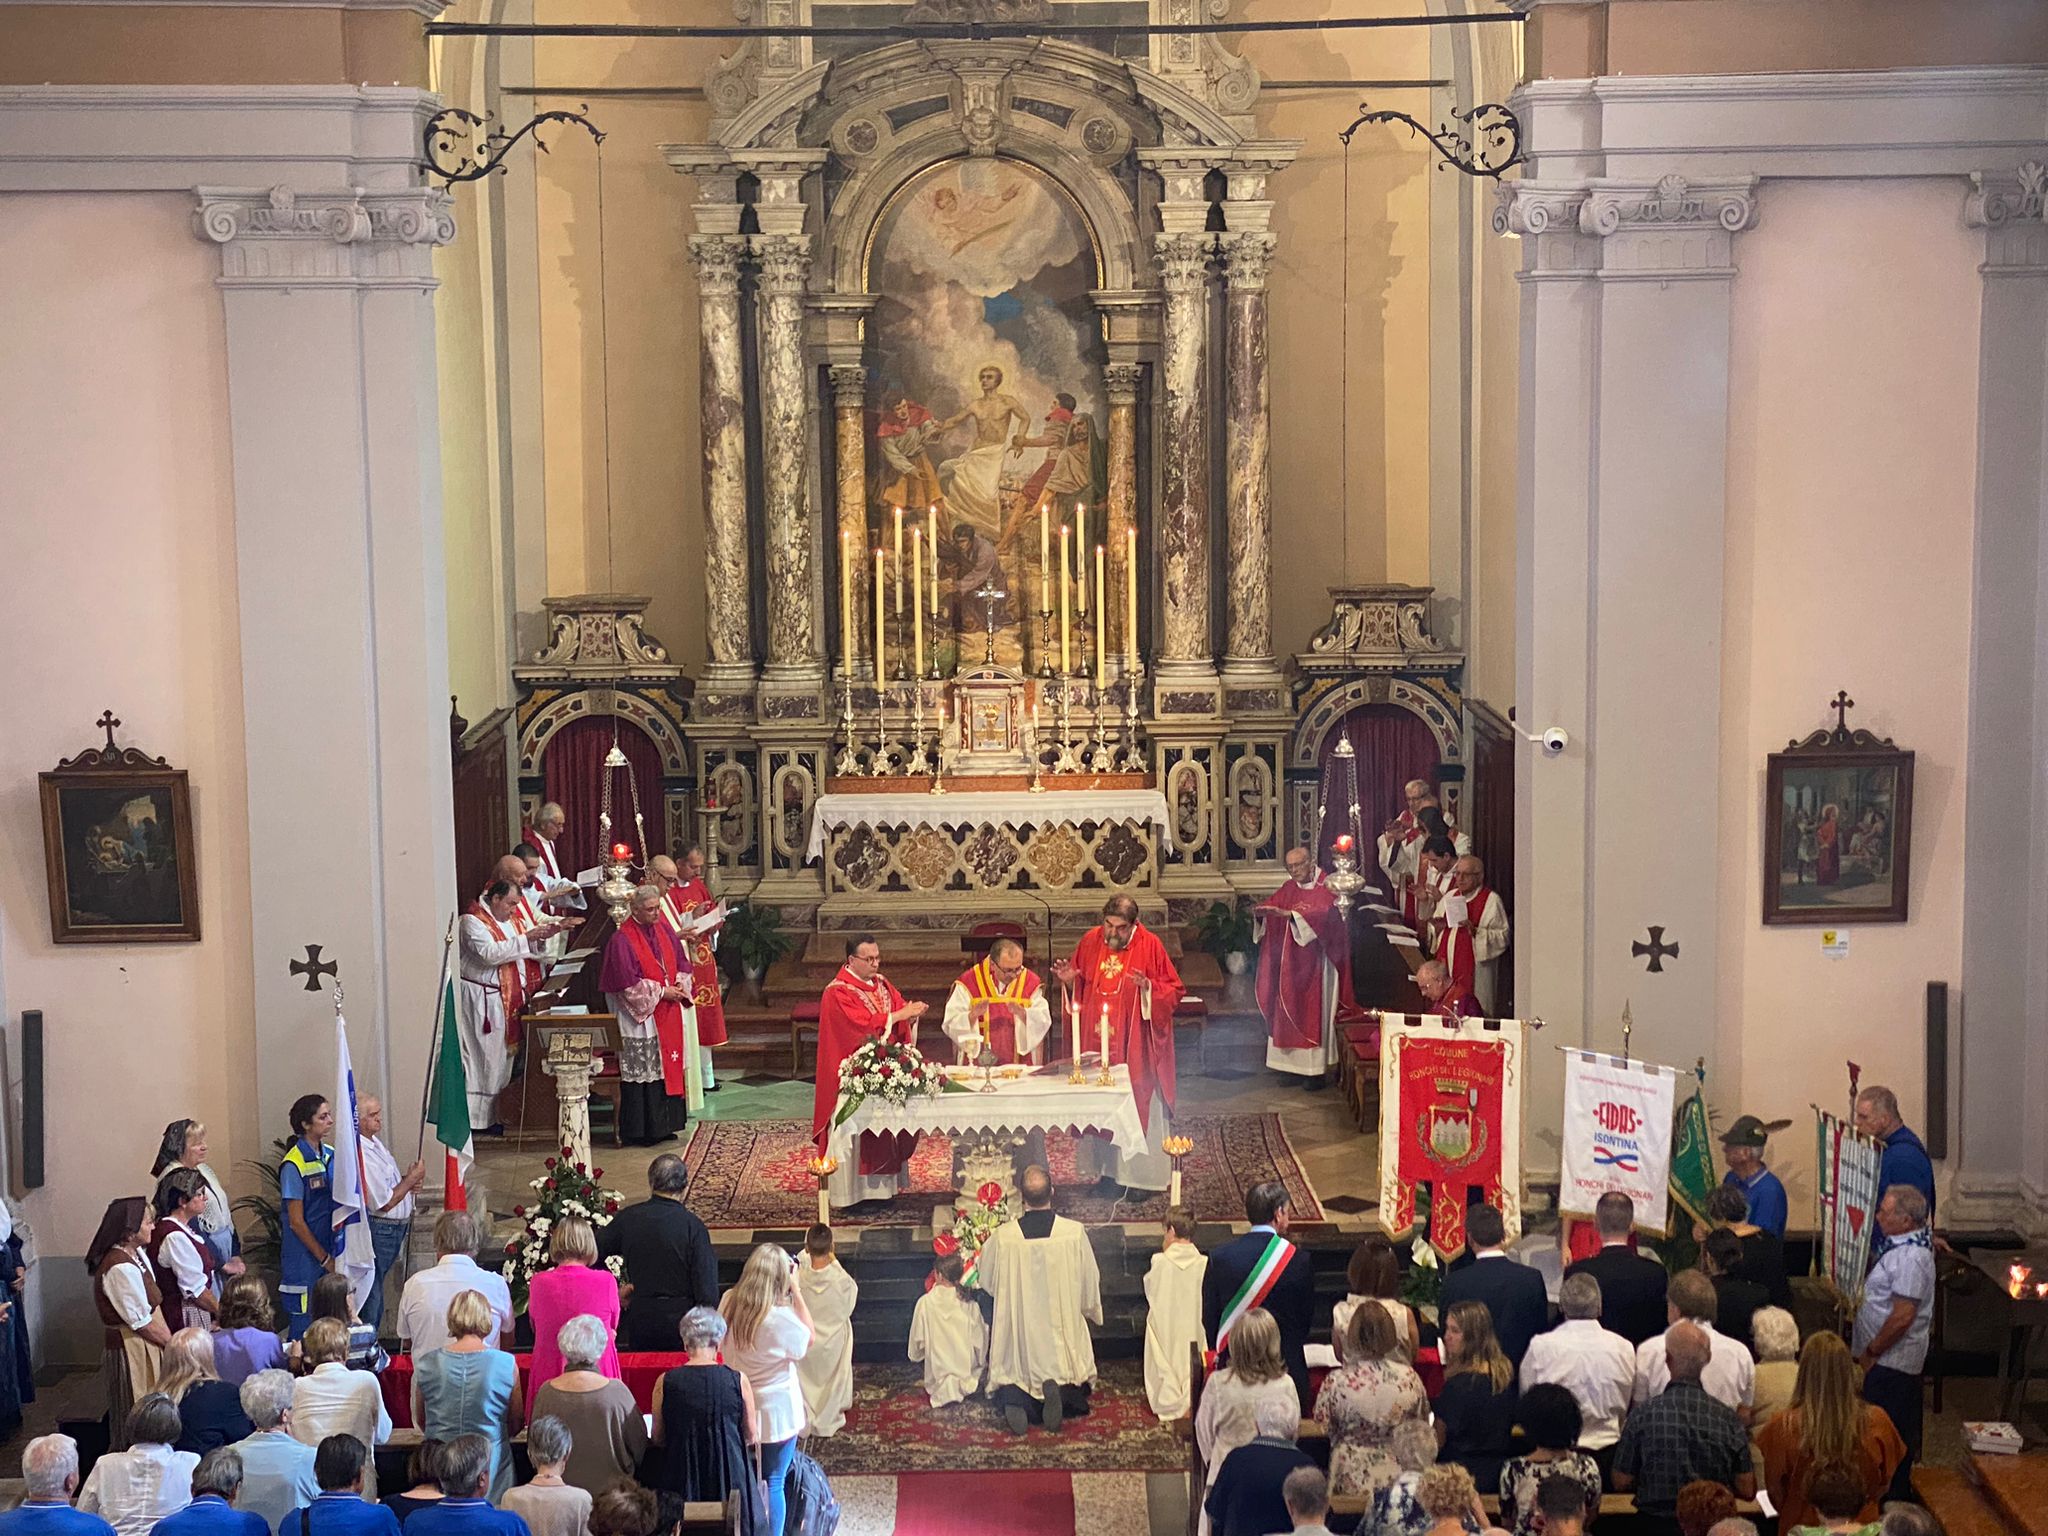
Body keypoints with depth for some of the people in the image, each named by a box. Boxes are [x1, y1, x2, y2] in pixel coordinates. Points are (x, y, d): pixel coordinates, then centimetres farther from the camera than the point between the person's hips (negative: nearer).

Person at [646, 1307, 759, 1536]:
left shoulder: (665, 1382, -7)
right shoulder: (738, 1380, -8)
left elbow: (658, 1440, 2)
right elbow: (752, 1436, 1)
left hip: (681, 1484, 1)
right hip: (730, 1480, 0)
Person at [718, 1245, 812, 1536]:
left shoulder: (728, 1302, -9)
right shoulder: (781, 1317, -26)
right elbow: (807, 1339, -7)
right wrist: (796, 1290, -11)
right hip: (775, 1410, -6)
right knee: (774, 1483, 7)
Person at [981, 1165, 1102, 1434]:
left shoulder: (1002, 1236, -15)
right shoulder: (1075, 1233, -15)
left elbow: (987, 1282, 1)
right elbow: (1090, 1282, -3)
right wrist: (1090, 1310, 17)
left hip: (1018, 1326, 0)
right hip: (1062, 1327, 0)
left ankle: (1014, 1398, -15)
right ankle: (1058, 1386, -14)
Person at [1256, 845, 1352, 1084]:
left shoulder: (1326, 888, -9)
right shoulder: (1289, 888, 11)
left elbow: (1325, 913, -25)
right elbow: (1269, 904, 4)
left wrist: (1290, 914, -35)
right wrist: (1260, 911, -21)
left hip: (1315, 964, -6)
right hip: (1290, 964, 6)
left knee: (1314, 1013, -4)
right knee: (1289, 1011, 5)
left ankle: (1317, 1069, 0)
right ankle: (1293, 1065, 11)